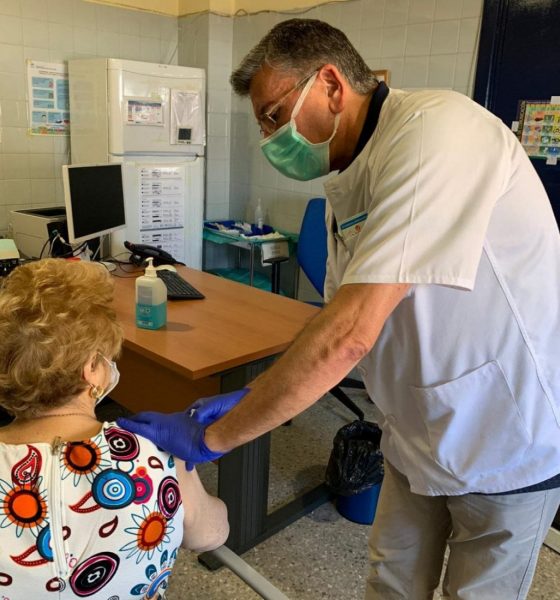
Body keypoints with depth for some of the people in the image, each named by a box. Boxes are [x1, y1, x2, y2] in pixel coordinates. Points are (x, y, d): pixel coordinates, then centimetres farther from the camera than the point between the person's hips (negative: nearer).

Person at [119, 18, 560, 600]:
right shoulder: (350, 177, 1)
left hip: (510, 443, -7)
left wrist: (212, 434, -26)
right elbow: (341, 321, 5)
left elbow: (350, 334, -35)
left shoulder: (435, 131, -27)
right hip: (420, 435, 7)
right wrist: (252, 398, -7)